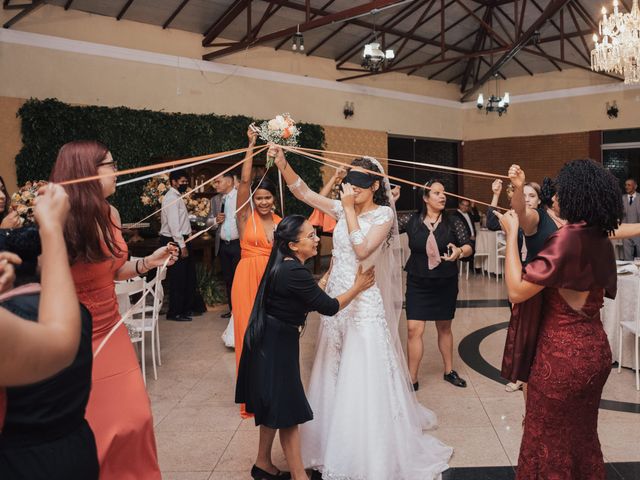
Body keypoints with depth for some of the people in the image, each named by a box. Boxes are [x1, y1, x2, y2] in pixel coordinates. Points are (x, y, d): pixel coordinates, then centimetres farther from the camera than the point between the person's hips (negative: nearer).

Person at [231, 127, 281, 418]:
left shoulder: (281, 223, 9)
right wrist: (251, 144, -13)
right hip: (248, 277, -3)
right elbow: (244, 180, -12)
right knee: (249, 331, 3)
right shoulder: (246, 216, -1)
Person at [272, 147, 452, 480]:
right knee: (333, 374, 13)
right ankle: (334, 444, 30)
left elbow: (362, 250, -20)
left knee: (363, 378, -1)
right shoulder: (342, 209, 8)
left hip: (364, 302, -6)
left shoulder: (384, 214, -6)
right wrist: (282, 163, -9)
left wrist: (350, 209, -15)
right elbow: (303, 193, 3)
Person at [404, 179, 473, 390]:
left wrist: (459, 251, -32)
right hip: (418, 283, -1)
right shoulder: (413, 221, -4)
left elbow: (470, 247, -10)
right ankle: (412, 379, 5)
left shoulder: (453, 221, -5)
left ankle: (449, 371, 34)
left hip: (445, 283, 1)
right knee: (414, 329, -7)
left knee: (444, 328, 16)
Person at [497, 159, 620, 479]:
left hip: (563, 355, -8)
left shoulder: (566, 240, -23)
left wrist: (511, 234, -17)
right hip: (595, 350, 8)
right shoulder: (601, 240, 3)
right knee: (582, 435, 26)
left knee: (550, 441, 11)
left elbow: (516, 291, -26)